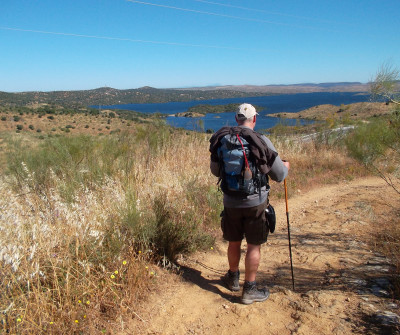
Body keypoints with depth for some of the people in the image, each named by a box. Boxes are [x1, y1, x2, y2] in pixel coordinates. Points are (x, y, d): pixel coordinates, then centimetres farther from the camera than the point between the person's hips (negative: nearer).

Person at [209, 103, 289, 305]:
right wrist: (286, 166, 15)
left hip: (230, 202, 4)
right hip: (255, 203, -3)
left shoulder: (222, 140, -3)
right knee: (254, 246, 10)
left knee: (233, 242, 20)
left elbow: (215, 171, 10)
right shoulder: (261, 141, -13)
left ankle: (233, 278, 41)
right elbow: (279, 175, -7)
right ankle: (250, 290, 21)